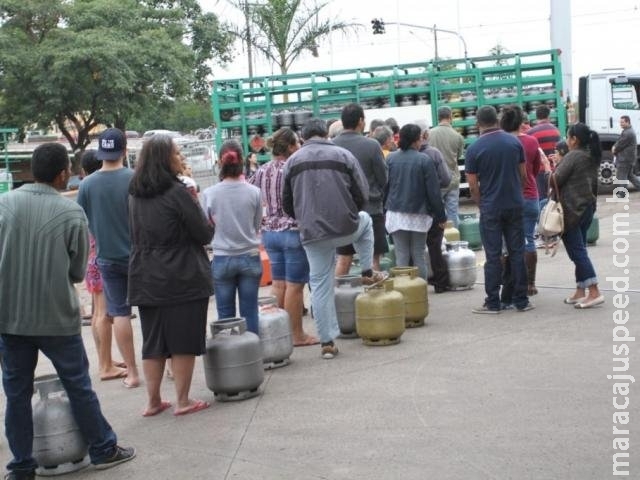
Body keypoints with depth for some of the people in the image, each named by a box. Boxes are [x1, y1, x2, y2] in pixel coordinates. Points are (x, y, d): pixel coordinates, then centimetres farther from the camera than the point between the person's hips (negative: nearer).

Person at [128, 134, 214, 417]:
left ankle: (153, 402, 16)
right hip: (182, 279, -6)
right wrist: (209, 223, 10)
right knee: (184, 341, 3)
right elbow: (204, 234, -10)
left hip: (145, 280, 6)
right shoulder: (177, 192, -14)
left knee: (153, 343, 11)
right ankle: (183, 401, 8)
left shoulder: (135, 195, 7)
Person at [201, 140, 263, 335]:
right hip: (250, 257, 1)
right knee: (249, 313, 7)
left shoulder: (209, 194, -9)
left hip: (222, 259, 0)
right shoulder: (253, 192, -7)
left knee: (225, 315, 8)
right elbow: (257, 227, 3)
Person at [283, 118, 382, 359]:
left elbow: (287, 203, 9)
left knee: (320, 286, 10)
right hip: (346, 228, -1)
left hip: (313, 234, 1)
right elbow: (362, 193, 1)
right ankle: (368, 273, 33)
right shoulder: (343, 154, 0)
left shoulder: (293, 161, 4)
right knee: (365, 221, 34)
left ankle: (327, 342, 11)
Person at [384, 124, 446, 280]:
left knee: (401, 256, 4)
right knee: (419, 256, 7)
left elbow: (384, 187, 5)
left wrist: (385, 208, 17)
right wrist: (441, 216, 1)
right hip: (418, 214, -2)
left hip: (396, 214, 2)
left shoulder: (391, 159, 0)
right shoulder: (425, 160, -8)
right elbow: (433, 191, -6)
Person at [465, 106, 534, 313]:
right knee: (517, 253, 8)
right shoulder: (514, 142, 1)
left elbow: (473, 186, -6)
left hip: (491, 208, -3)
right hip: (515, 205, 3)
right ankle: (521, 300, 12)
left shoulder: (474, 148, -8)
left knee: (493, 256, 2)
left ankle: (493, 303, 6)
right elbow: (523, 174, 7)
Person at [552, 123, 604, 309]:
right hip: (587, 207, 9)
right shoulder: (591, 157, 11)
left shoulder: (572, 156, -15)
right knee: (580, 250, 14)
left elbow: (555, 180, -16)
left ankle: (594, 292, -12)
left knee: (577, 252, -7)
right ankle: (580, 292, 16)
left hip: (571, 210, -9)